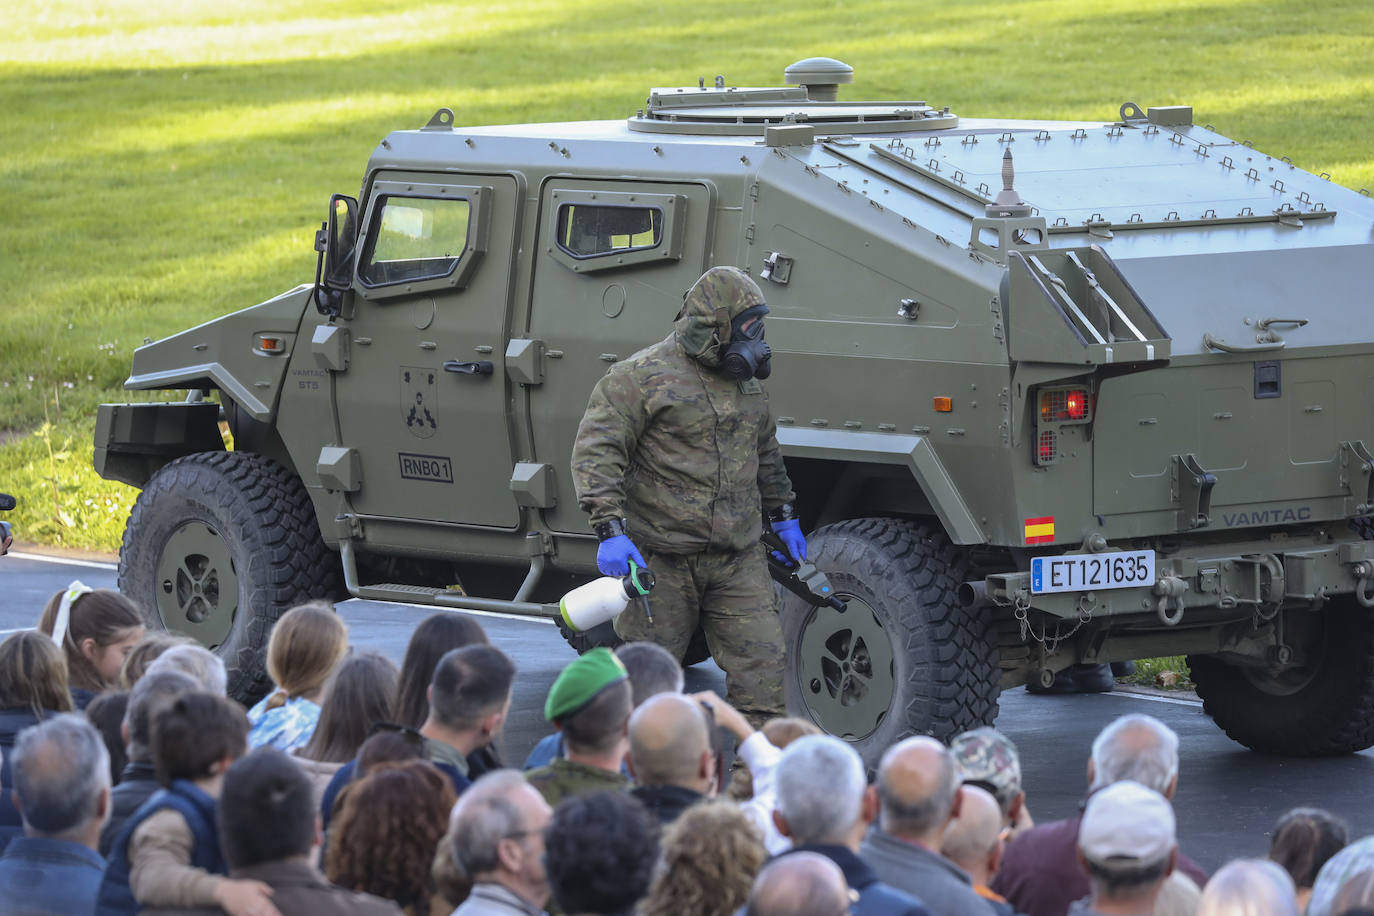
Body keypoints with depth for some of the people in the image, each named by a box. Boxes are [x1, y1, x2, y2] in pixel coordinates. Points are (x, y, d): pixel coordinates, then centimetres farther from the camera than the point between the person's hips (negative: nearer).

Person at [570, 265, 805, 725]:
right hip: (661, 558, -5)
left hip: (738, 561, 5)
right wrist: (610, 530, -23)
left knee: (761, 665, -3)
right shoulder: (643, 376, -9)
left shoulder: (746, 381, 14)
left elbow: (765, 453, 30)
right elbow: (595, 450, -14)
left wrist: (783, 516, 29)